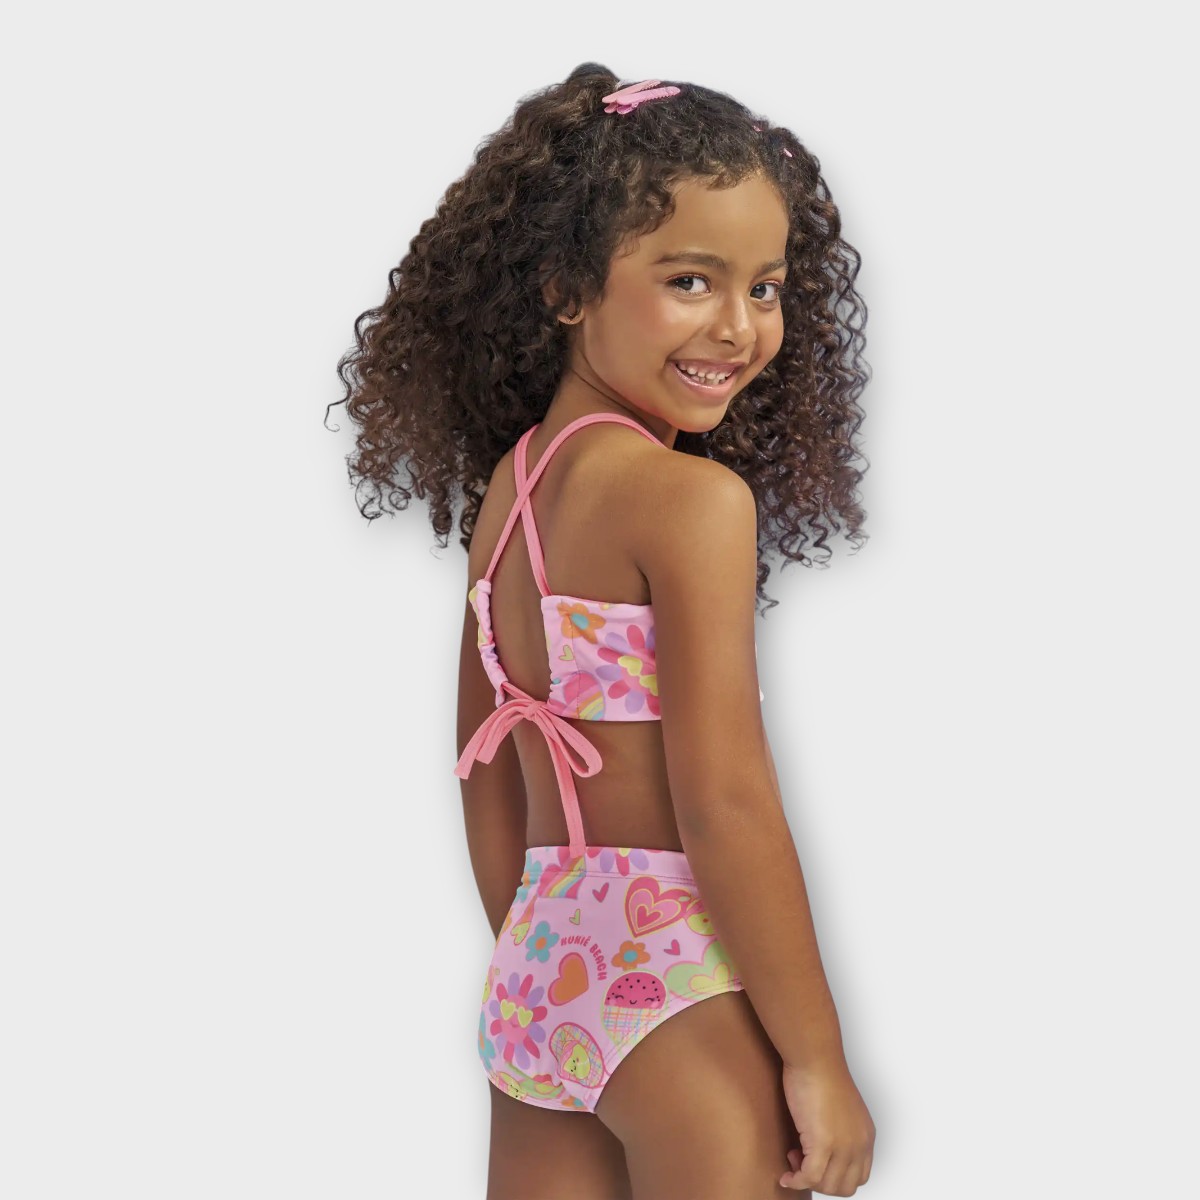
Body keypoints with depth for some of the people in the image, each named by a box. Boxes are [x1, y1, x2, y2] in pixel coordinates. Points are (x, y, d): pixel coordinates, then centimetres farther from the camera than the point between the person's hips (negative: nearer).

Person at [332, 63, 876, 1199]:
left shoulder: (504, 486, 8)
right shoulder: (694, 497, -16)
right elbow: (722, 801, -19)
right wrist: (817, 1057, -13)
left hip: (536, 966, 8)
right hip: (682, 983, -8)